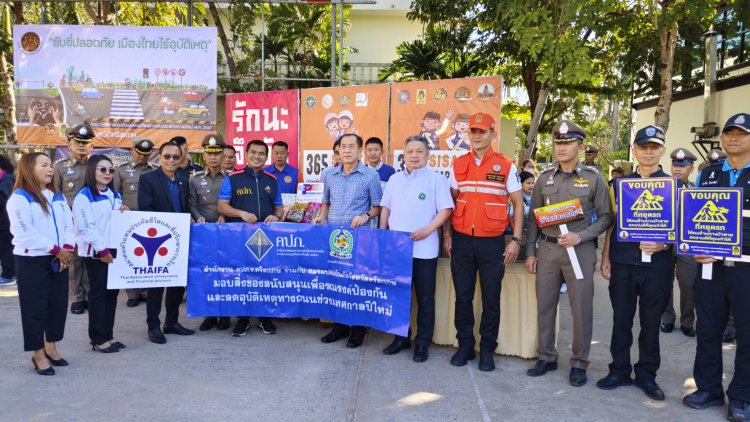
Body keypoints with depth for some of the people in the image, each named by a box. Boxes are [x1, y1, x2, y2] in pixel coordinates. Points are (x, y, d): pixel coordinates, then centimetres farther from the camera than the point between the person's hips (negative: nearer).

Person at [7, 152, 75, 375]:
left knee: (58, 303, 11)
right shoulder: (19, 198, -10)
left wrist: (67, 249, -9)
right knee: (35, 307, 2)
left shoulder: (58, 196, 13)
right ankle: (38, 354, 14)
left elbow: (69, 225, 8)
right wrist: (56, 250, -17)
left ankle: (51, 347, 27)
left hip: (59, 260, 7)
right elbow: (25, 234, -17)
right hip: (31, 261, -6)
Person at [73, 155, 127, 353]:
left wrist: (125, 213, 0)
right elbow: (86, 227, -16)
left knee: (112, 292, 10)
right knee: (98, 293, -1)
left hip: (114, 249, 7)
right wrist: (102, 249, -18)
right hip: (95, 252, -7)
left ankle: (108, 335, 19)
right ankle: (98, 339, 7)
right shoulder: (84, 196, -9)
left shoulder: (114, 195, 14)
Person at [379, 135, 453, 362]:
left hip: (424, 248, -4)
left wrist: (428, 229, -20)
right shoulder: (394, 179, 13)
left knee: (425, 298, 4)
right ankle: (401, 337, 25)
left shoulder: (436, 179, -3)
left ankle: (422, 343, 15)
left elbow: (445, 209, -9)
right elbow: (385, 209, 18)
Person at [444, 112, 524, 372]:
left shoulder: (506, 166, -1)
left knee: (491, 299, 6)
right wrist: (447, 235, 7)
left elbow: (518, 204, 1)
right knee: (463, 297, 8)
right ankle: (465, 345, 22)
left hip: (492, 242, -2)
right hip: (462, 241, 2)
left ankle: (487, 350, 19)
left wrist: (515, 240, -5)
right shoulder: (458, 165, 7)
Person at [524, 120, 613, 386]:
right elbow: (533, 217, 10)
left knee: (581, 308, 2)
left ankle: (579, 363, 17)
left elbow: (605, 217, 0)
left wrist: (580, 236, -14)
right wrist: (530, 252, 6)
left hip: (580, 250, -3)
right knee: (544, 305, 9)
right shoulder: (544, 178, 7)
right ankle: (546, 357, 24)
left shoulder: (593, 178, -1)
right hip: (547, 247, 3)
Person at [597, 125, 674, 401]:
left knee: (651, 322, 7)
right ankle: (620, 370, 20)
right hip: (622, 262, 2)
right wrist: (605, 258, 5)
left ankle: (647, 374, 21)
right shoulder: (620, 184, 9)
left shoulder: (674, 185, 4)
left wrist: (664, 244, -16)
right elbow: (611, 223, 11)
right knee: (621, 319, 8)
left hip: (657, 263, -1)